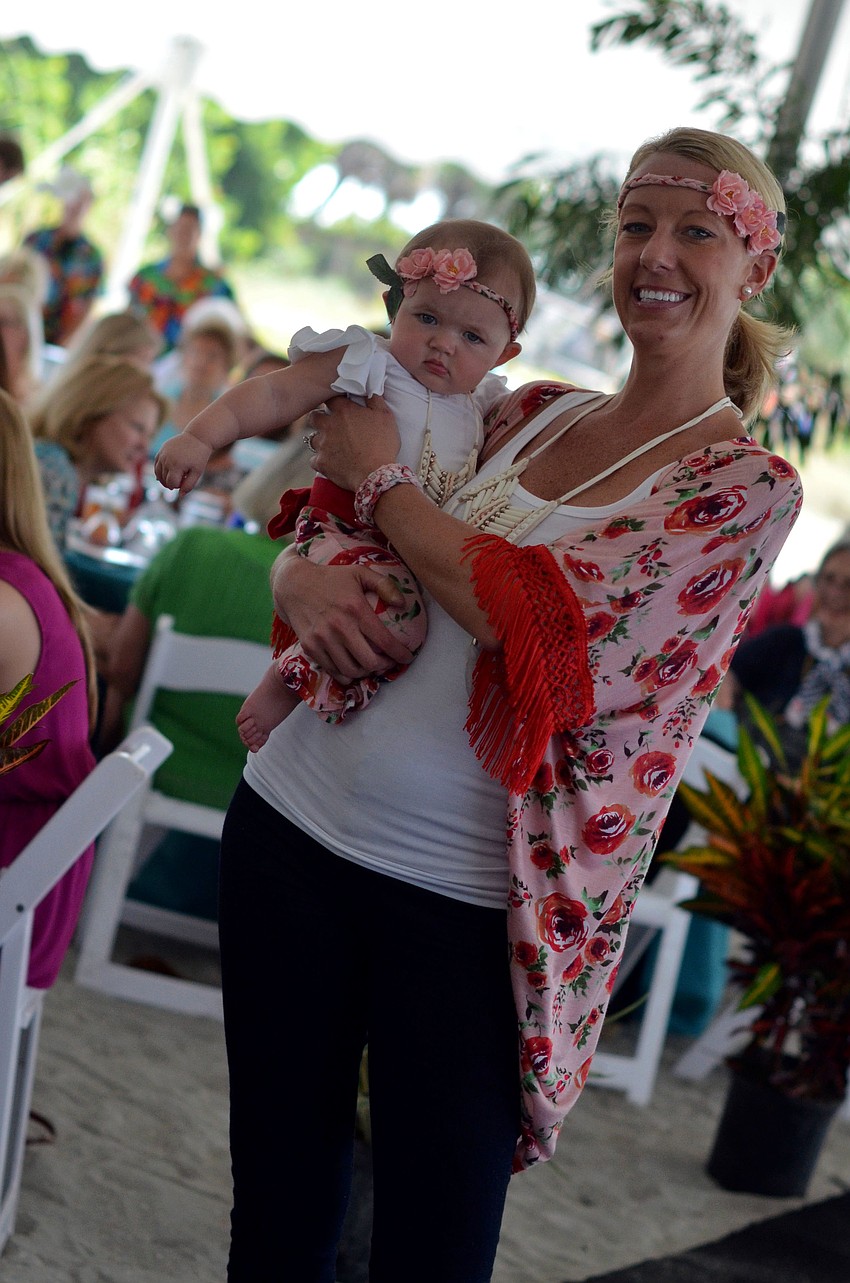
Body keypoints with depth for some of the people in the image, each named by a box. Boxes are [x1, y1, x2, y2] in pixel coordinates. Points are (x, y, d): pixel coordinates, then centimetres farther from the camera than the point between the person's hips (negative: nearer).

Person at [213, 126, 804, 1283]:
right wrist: (303, 580, -7)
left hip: (465, 903, -5)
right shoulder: (530, 416, 9)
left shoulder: (748, 488, -7)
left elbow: (551, 628, -19)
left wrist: (381, 479, -8)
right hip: (290, 829, 5)